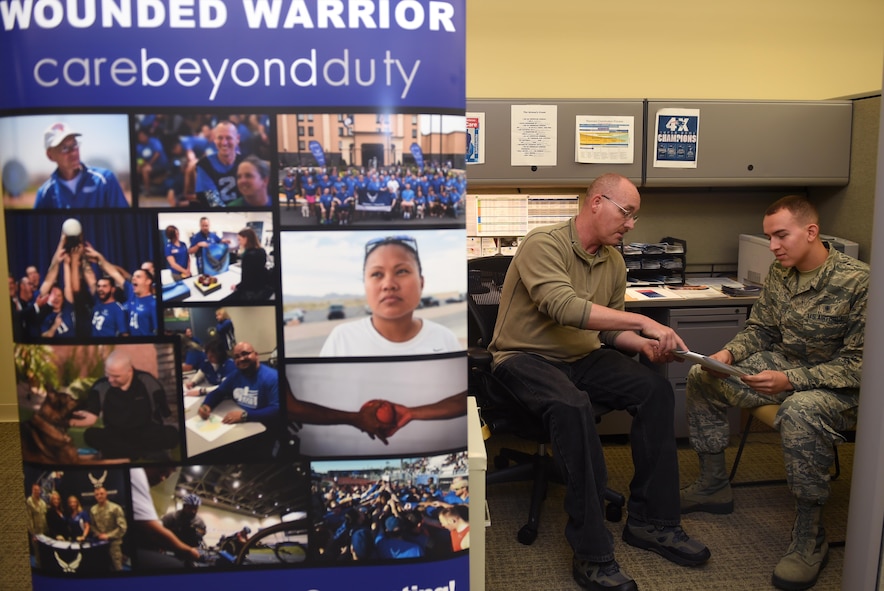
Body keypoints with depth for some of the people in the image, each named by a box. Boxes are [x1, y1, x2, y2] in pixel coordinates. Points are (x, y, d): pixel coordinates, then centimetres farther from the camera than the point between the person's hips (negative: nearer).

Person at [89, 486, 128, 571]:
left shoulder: (115, 508, -8)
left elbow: (122, 527, -12)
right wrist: (98, 534, -4)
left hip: (114, 542, -4)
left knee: (117, 567, -4)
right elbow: (92, 525, 15)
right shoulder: (92, 510, 7)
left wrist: (108, 536, -15)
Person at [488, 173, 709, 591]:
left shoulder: (613, 261, 7)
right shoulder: (543, 244, -17)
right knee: (572, 406, -36)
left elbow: (610, 328, 14)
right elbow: (564, 307, -32)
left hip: (583, 357, 7)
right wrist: (643, 322, -31)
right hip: (526, 357, -7)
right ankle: (592, 554, -26)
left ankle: (650, 522, 0)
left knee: (657, 390, -12)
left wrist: (646, 345, -7)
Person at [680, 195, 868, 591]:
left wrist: (792, 380, -31)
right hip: (785, 365, 8)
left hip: (840, 385, -8)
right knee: (701, 377, 2)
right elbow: (760, 329, 10)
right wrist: (728, 354, -11)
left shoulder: (858, 282, -23)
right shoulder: (780, 272, -1)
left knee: (799, 412, -40)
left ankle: (810, 539, -21)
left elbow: (860, 363, -23)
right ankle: (713, 487, 14)